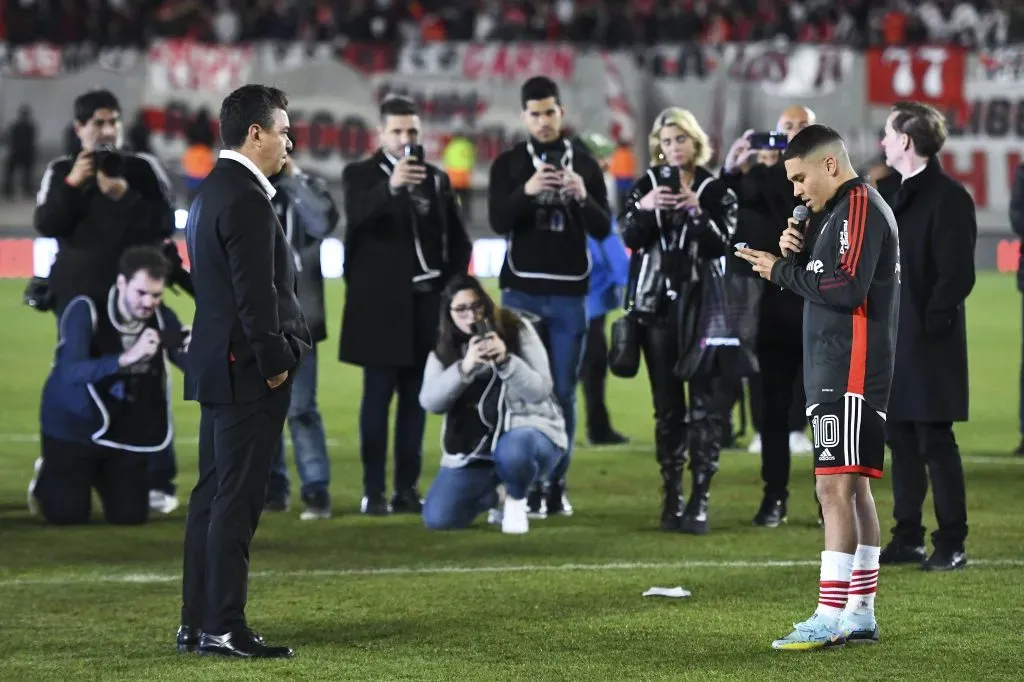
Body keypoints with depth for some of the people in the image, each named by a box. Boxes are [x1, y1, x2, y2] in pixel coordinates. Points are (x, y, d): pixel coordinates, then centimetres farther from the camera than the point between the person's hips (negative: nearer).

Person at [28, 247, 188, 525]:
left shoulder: (162, 319, -10)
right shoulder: (86, 311, -23)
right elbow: (72, 372, -37)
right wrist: (126, 358, -52)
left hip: (127, 431, 4)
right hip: (73, 424, -4)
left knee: (130, 515, 1)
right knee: (67, 514, -8)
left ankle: (100, 475, 33)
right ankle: (47, 479, 27)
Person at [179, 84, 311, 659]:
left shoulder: (212, 191, 15)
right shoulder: (247, 199, -17)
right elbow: (256, 293, -21)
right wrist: (274, 363, -14)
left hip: (217, 368, 10)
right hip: (248, 373, -10)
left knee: (212, 496, 12)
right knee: (237, 501, -7)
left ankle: (197, 623, 15)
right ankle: (223, 629, -6)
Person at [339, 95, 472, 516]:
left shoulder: (437, 179, 13)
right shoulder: (360, 175, 1)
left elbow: (458, 241, 17)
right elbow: (357, 215, -21)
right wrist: (392, 186, -37)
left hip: (426, 303, 3)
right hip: (380, 305, -3)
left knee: (415, 396, 3)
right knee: (378, 394, -5)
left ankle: (408, 487, 7)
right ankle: (373, 491, -5)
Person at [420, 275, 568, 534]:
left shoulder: (517, 330, -6)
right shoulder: (444, 351, 3)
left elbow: (541, 390, -12)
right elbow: (430, 401, -12)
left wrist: (505, 360, -28)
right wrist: (465, 367, -26)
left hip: (528, 429, -4)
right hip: (474, 449, 4)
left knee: (512, 451, -42)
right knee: (438, 518, -12)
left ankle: (516, 499, -5)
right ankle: (489, 497, 22)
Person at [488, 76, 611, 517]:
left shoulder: (585, 165, 8)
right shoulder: (508, 164, 5)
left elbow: (603, 230, 3)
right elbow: (498, 222, -8)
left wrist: (583, 197, -17)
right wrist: (526, 192, -26)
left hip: (570, 295, 1)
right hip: (521, 293, -1)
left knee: (564, 394, 2)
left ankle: (556, 486, 8)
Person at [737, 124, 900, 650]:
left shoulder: (861, 207, -11)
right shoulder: (843, 212, 20)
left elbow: (847, 290, -22)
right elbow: (821, 287, 22)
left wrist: (782, 271, -12)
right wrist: (794, 255, 4)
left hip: (851, 372, -11)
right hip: (835, 374, 11)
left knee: (836, 488, -14)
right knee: (853, 490, 12)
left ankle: (830, 619, -17)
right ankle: (860, 614, 17)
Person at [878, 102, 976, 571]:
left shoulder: (948, 197, -12)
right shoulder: (901, 196, 15)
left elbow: (957, 274, -17)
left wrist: (930, 324, -17)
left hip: (928, 344, -8)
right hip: (895, 343, 8)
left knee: (935, 443, -4)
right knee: (903, 443, 11)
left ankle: (951, 544, 2)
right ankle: (907, 539, 17)